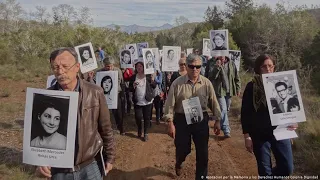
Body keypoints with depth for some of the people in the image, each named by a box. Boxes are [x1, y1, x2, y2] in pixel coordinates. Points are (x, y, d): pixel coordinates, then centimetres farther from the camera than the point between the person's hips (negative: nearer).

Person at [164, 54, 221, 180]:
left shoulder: (206, 83, -3)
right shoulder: (177, 83, -9)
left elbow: (214, 102, 3)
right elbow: (170, 104, -7)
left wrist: (217, 120, 4)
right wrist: (170, 123, -9)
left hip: (201, 120, 2)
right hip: (182, 120, -1)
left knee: (202, 152, 8)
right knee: (183, 149, 12)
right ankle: (178, 164, 48)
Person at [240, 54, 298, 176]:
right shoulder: (252, 87, -7)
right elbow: (245, 112, -6)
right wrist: (247, 136, -8)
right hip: (259, 134, -2)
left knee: (287, 167, 7)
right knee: (264, 170, 8)